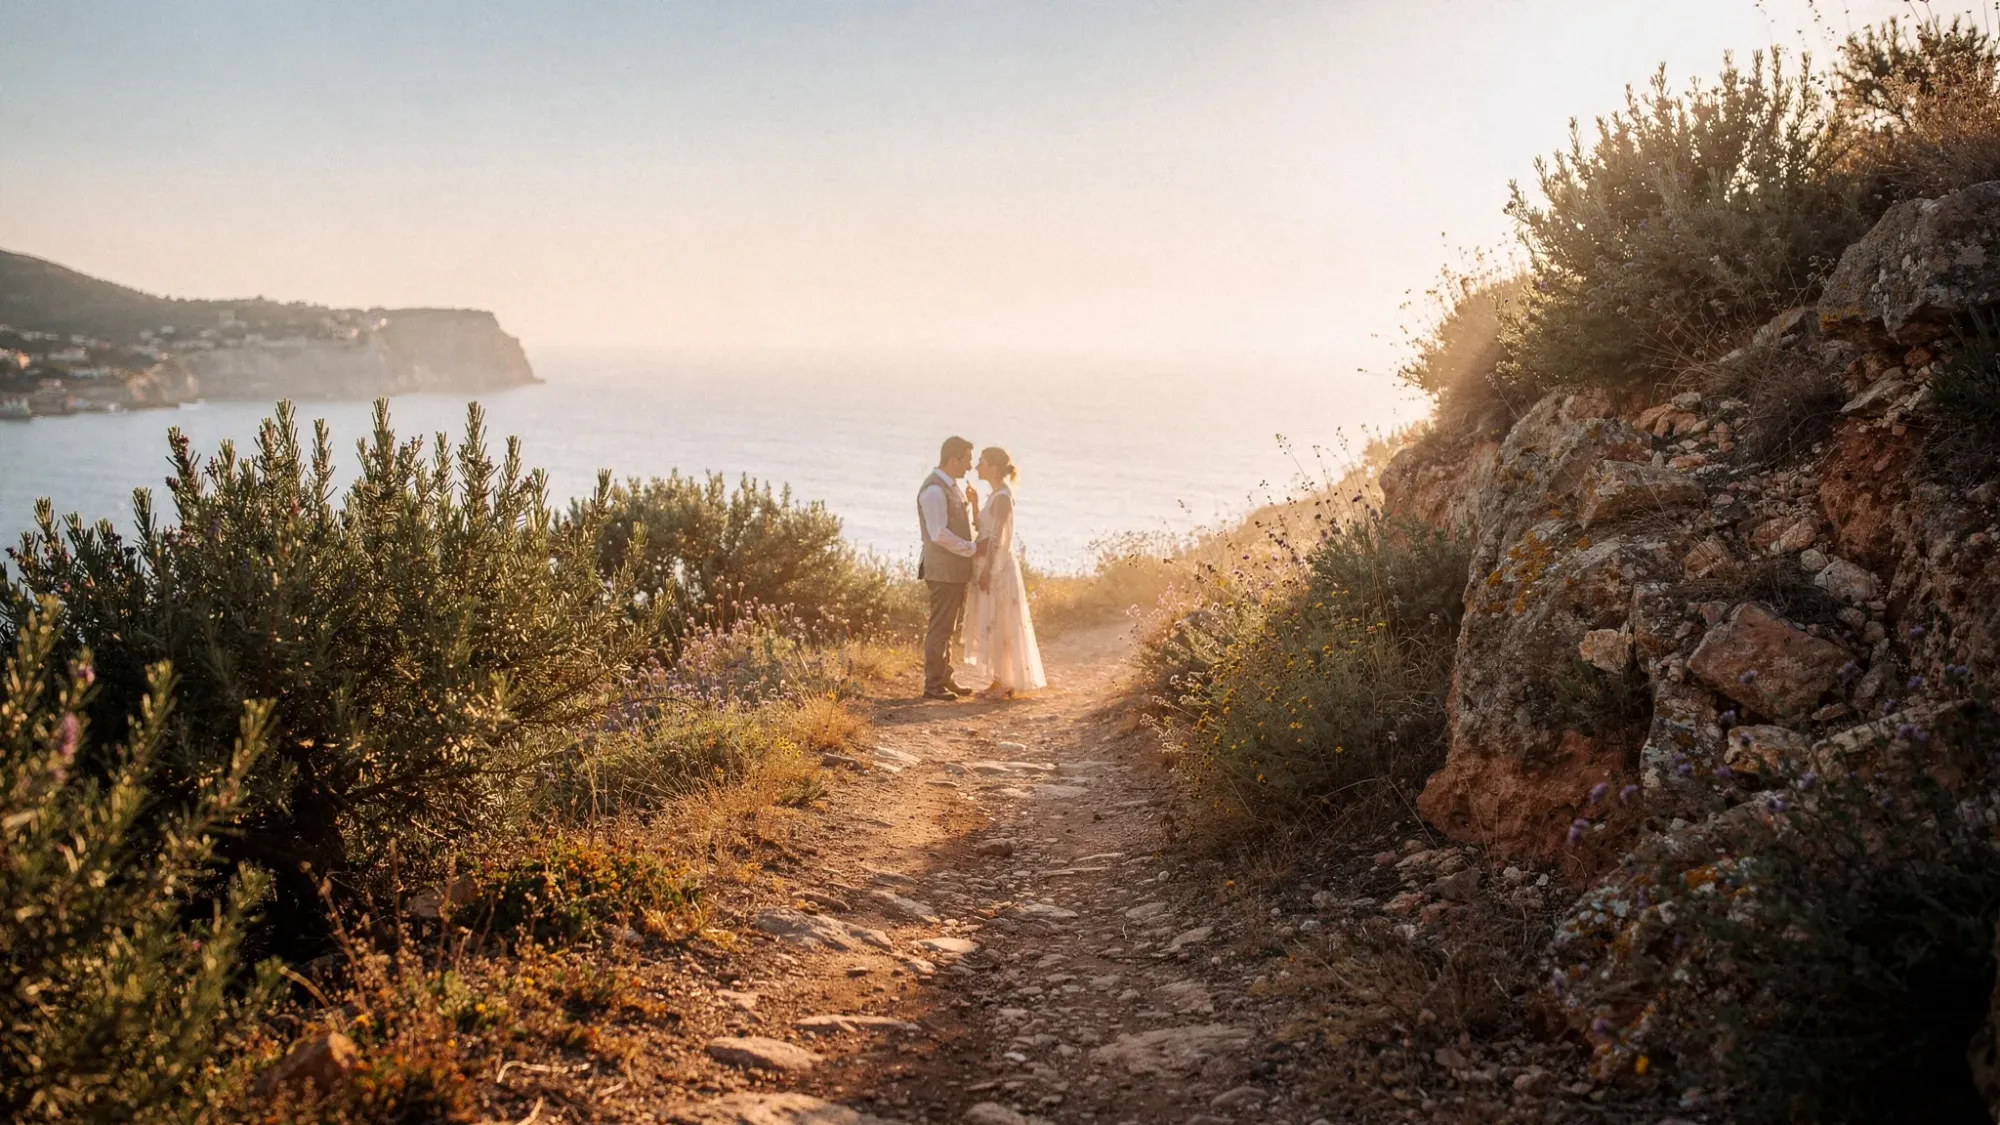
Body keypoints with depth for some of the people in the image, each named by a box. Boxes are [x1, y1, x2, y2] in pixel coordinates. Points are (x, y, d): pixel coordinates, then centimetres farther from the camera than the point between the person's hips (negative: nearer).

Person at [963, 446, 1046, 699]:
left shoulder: (1002, 497, -16)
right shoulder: (997, 495, 13)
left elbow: (997, 538, -19)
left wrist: (987, 571, -20)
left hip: (997, 568, -10)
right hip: (993, 567, 10)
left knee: (997, 625, -4)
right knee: (994, 626, 11)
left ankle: (1003, 684, 2)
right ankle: (1002, 682, 16)